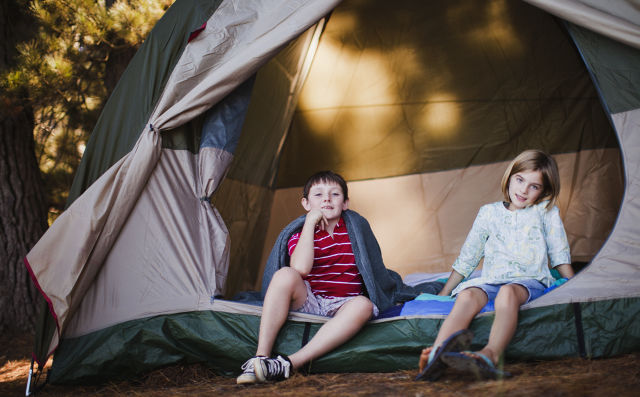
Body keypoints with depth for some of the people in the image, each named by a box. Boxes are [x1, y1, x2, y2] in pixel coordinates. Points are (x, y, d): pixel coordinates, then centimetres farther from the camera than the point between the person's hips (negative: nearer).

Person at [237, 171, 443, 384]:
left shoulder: (356, 228, 6)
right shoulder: (299, 234, 1)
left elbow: (376, 271, 17)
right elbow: (301, 269, -21)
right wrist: (310, 224, -17)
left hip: (343, 305, 1)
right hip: (308, 301, 0)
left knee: (363, 305, -35)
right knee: (285, 275, -30)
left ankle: (290, 364, -45)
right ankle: (260, 357, -36)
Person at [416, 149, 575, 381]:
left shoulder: (546, 212, 14)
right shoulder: (489, 213, 18)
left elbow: (560, 257, 18)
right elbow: (467, 258, 21)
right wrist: (443, 293, 21)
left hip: (529, 281, -2)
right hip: (490, 280, 2)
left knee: (508, 292, -39)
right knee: (468, 295, -34)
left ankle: (489, 356, -64)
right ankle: (436, 356, -58)